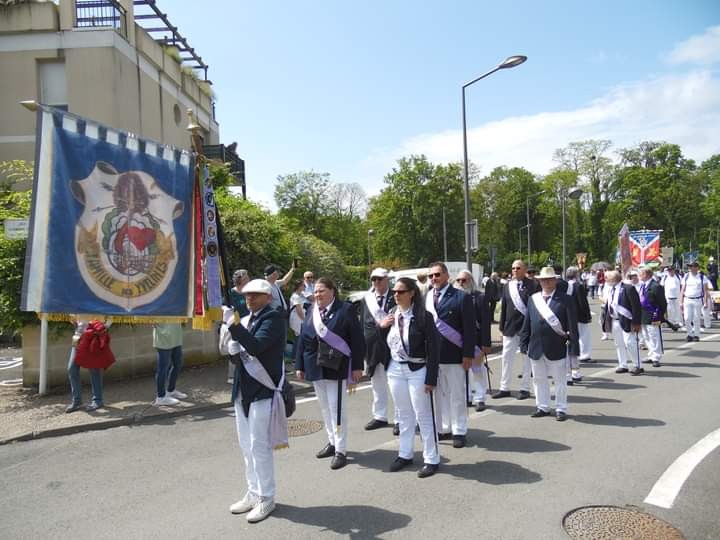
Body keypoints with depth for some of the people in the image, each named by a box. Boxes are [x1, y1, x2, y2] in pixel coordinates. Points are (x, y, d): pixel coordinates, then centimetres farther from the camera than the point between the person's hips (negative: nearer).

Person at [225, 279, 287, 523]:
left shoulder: (274, 318, -11)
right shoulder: (246, 320, 12)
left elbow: (256, 346, -26)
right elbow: (238, 353, 16)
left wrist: (233, 324, -26)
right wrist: (235, 353, -6)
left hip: (263, 391, -8)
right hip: (243, 390, 8)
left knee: (259, 447, -1)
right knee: (247, 447, 16)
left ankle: (266, 498, 14)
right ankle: (253, 493, 30)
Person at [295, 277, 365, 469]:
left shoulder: (345, 310, -8)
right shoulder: (311, 312, 8)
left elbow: (356, 339, -9)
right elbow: (303, 339, 10)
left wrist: (357, 366, -11)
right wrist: (300, 365, 8)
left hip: (336, 367, -6)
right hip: (315, 367, 6)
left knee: (337, 408, -3)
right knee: (325, 407, 15)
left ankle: (340, 451, 6)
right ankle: (332, 442, 30)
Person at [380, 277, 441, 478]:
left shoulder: (423, 316, -13)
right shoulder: (390, 314, 3)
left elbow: (432, 349, -13)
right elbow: (384, 342, 10)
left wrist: (430, 378, -16)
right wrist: (380, 326, -8)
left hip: (417, 371, -5)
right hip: (395, 369, 5)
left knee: (423, 415, 3)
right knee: (404, 415, 16)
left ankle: (431, 459, 16)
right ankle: (405, 454, 29)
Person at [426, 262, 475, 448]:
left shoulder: (461, 297, -5)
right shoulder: (426, 298, 7)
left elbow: (469, 328, -7)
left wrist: (468, 354, -11)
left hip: (453, 355, -4)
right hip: (431, 355, 4)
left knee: (457, 395, 6)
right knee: (438, 394, 11)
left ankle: (459, 431, 19)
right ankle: (443, 429, 24)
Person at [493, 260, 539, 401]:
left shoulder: (533, 285, -6)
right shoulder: (508, 287, 8)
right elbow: (504, 308, 10)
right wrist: (502, 327, 7)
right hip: (510, 328, 4)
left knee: (527, 359, 7)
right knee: (506, 358, 8)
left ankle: (525, 388, 18)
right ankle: (504, 388, 17)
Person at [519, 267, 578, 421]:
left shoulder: (566, 299, -5)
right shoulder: (532, 299, 6)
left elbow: (572, 324, -7)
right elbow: (527, 323, 7)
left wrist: (573, 344, -12)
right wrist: (524, 343, 3)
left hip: (556, 348, -4)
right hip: (536, 347, 4)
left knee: (559, 380, 8)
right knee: (539, 379, 14)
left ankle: (561, 409, 21)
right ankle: (543, 407, 27)